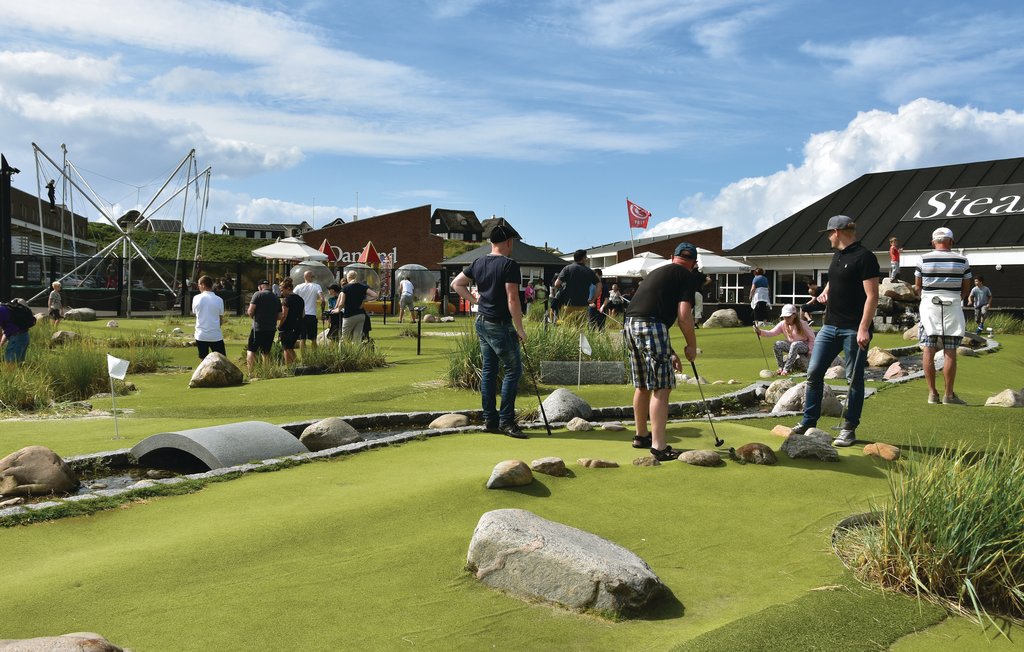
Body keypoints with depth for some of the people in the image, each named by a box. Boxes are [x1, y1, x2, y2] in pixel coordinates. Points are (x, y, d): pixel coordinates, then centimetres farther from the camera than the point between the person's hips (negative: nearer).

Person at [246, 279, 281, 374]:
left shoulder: (258, 294, -6)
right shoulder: (276, 298, 9)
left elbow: (250, 311, -11)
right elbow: (279, 316, 12)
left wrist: (252, 315, 10)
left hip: (258, 328, -5)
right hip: (271, 329, 5)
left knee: (250, 350, 3)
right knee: (266, 352, 14)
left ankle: (251, 372, -8)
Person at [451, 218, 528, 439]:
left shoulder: (478, 263, 8)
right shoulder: (509, 265, -15)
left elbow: (456, 284, 15)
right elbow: (513, 300, -19)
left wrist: (475, 300, 14)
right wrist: (520, 330, -12)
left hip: (481, 322, 8)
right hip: (500, 325, -8)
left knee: (488, 370, 12)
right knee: (514, 369, 0)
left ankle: (490, 420, 16)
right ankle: (506, 421, 0)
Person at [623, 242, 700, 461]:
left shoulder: (658, 272, 28)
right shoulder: (687, 277, 3)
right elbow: (684, 316, -9)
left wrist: (670, 353, 32)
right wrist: (691, 345, 6)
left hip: (631, 325, 8)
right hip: (651, 327, -8)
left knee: (642, 386, 20)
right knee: (661, 389, -4)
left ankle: (641, 436, 32)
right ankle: (659, 446, -7)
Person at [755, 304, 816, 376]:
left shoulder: (802, 324, -17)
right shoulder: (782, 324, -7)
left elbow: (812, 337, -10)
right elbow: (772, 333, -19)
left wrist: (810, 351, -14)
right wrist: (760, 332, -36)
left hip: (804, 346, -4)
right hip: (791, 345, 4)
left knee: (795, 345, -38)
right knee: (777, 344, -23)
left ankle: (786, 369, -34)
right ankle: (781, 367, -13)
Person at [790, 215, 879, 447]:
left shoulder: (864, 257, -12)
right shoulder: (838, 255, 14)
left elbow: (872, 296, -17)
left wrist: (864, 328, -23)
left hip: (854, 329, -8)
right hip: (830, 326, 8)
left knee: (854, 379, 2)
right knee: (814, 372, 5)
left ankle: (849, 429, 10)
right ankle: (808, 422, 13)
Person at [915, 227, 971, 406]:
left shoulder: (923, 259, 0)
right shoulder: (962, 260, 1)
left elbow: (917, 287, 5)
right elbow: (966, 290, 5)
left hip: (929, 305, 1)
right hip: (952, 307, 0)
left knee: (928, 350, 4)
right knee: (950, 352, 2)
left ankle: (932, 393, 5)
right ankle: (949, 394, 4)